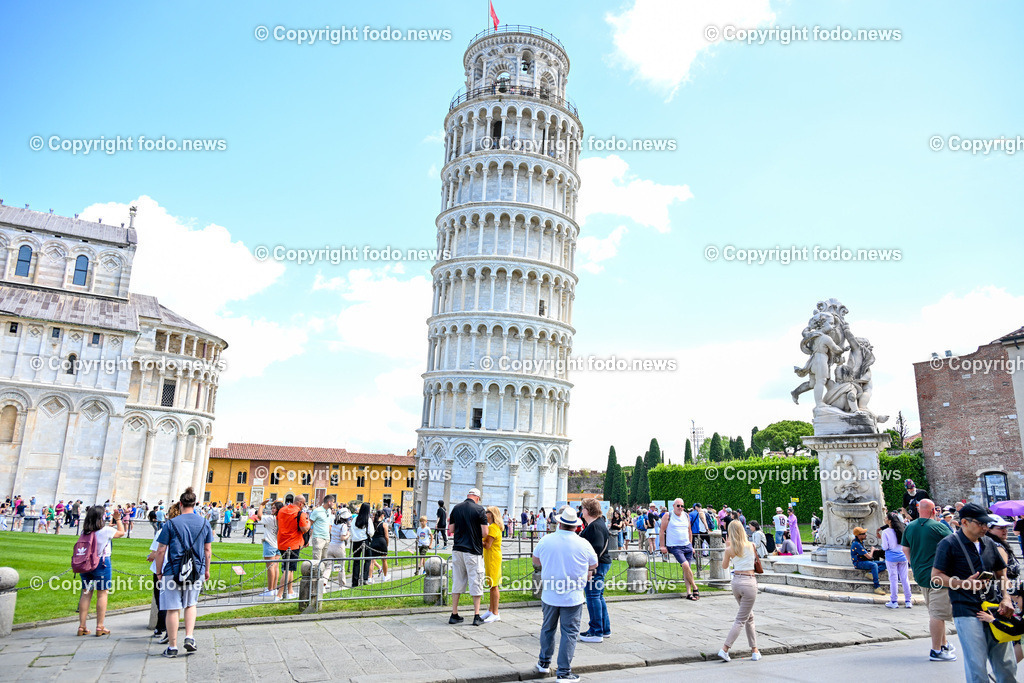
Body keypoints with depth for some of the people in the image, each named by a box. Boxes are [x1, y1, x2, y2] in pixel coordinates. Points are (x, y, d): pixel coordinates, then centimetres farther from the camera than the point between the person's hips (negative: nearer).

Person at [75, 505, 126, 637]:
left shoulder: (85, 531, 2)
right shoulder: (105, 530, -11)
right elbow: (121, 532, 4)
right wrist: (118, 520, 15)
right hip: (102, 563, -5)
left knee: (86, 594, 12)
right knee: (102, 594, 3)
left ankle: (82, 626, 15)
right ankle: (100, 627, 6)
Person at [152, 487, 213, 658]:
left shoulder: (171, 524, -6)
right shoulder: (204, 523, 2)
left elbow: (161, 551, -6)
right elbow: (208, 550, 7)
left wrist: (159, 572, 6)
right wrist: (206, 570, 17)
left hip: (173, 571, -3)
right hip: (196, 571, 3)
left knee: (173, 609, 7)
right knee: (191, 604, 21)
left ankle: (172, 647, 14)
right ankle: (189, 637, 7)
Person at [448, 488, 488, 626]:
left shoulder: (456, 508, 6)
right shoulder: (479, 510, -8)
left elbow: (451, 530, 9)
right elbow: (485, 533, -11)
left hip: (457, 549, 4)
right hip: (473, 551, -4)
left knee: (457, 582, 12)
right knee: (476, 583, 4)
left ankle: (454, 615, 14)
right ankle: (477, 616, 5)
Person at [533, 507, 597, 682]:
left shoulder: (545, 541, -4)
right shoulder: (583, 544, -11)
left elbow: (535, 561, 13)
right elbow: (594, 565, 6)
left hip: (549, 595, 3)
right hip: (573, 598, -3)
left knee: (547, 629, 20)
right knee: (569, 633, 6)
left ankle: (544, 663, 36)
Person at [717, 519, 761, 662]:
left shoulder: (729, 549, -4)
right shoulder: (751, 546, -7)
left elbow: (724, 566, 12)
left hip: (736, 582, 3)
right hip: (749, 582, -3)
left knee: (749, 616, 21)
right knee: (741, 619, 1)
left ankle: (755, 650, 24)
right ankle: (724, 649, -7)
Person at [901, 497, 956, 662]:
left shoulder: (909, 527, 7)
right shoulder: (938, 526, -12)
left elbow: (905, 549, 14)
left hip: (920, 575, 7)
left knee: (934, 612, 20)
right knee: (938, 614, -3)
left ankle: (943, 644, 31)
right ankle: (936, 651, 0)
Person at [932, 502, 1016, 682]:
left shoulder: (988, 544, 14)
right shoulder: (949, 544, -6)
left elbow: (1001, 573, 23)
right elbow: (936, 576, -6)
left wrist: (1005, 598, 8)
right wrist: (964, 584, -18)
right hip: (967, 612, -6)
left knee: (1007, 666, 11)